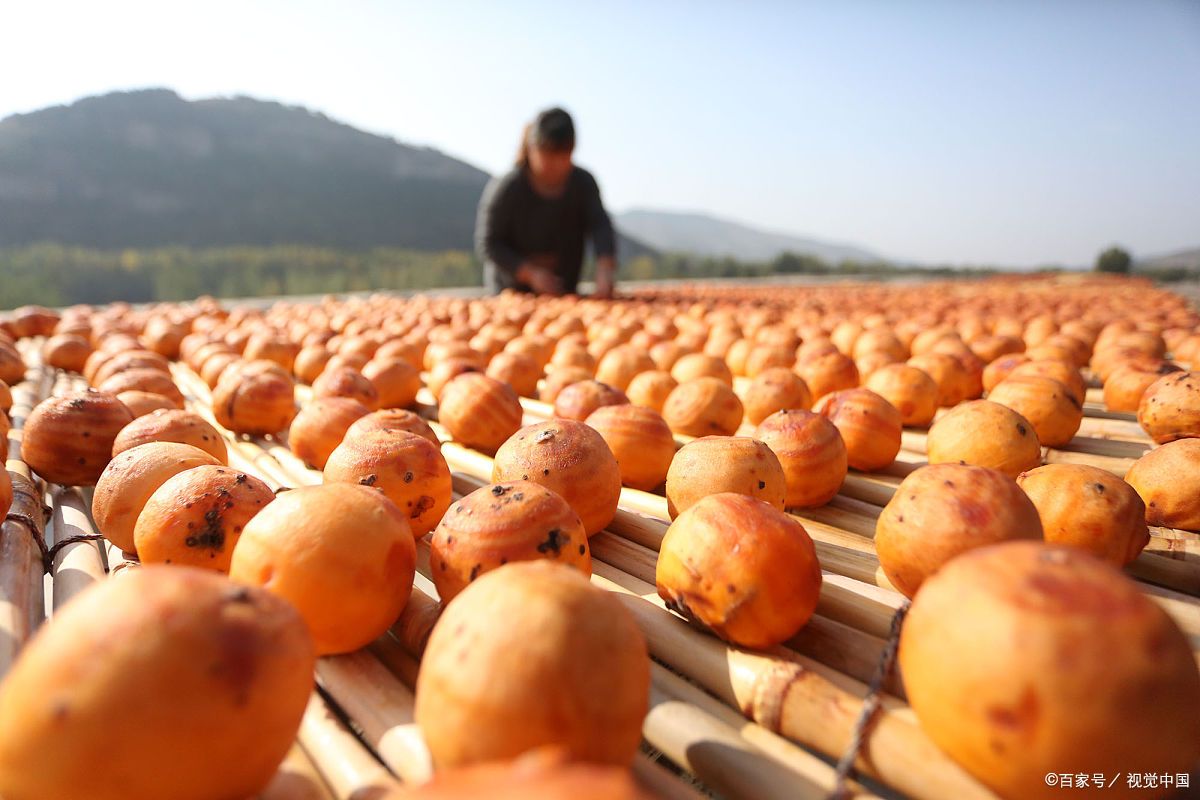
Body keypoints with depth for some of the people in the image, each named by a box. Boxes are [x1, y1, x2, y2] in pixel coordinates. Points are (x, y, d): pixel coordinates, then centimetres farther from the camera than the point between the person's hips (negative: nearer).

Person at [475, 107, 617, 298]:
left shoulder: (583, 183, -7)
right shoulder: (506, 188, -17)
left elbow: (600, 226, -18)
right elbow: (487, 244, -15)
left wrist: (605, 269, -38)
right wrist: (530, 273, -26)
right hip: (512, 292, -4)